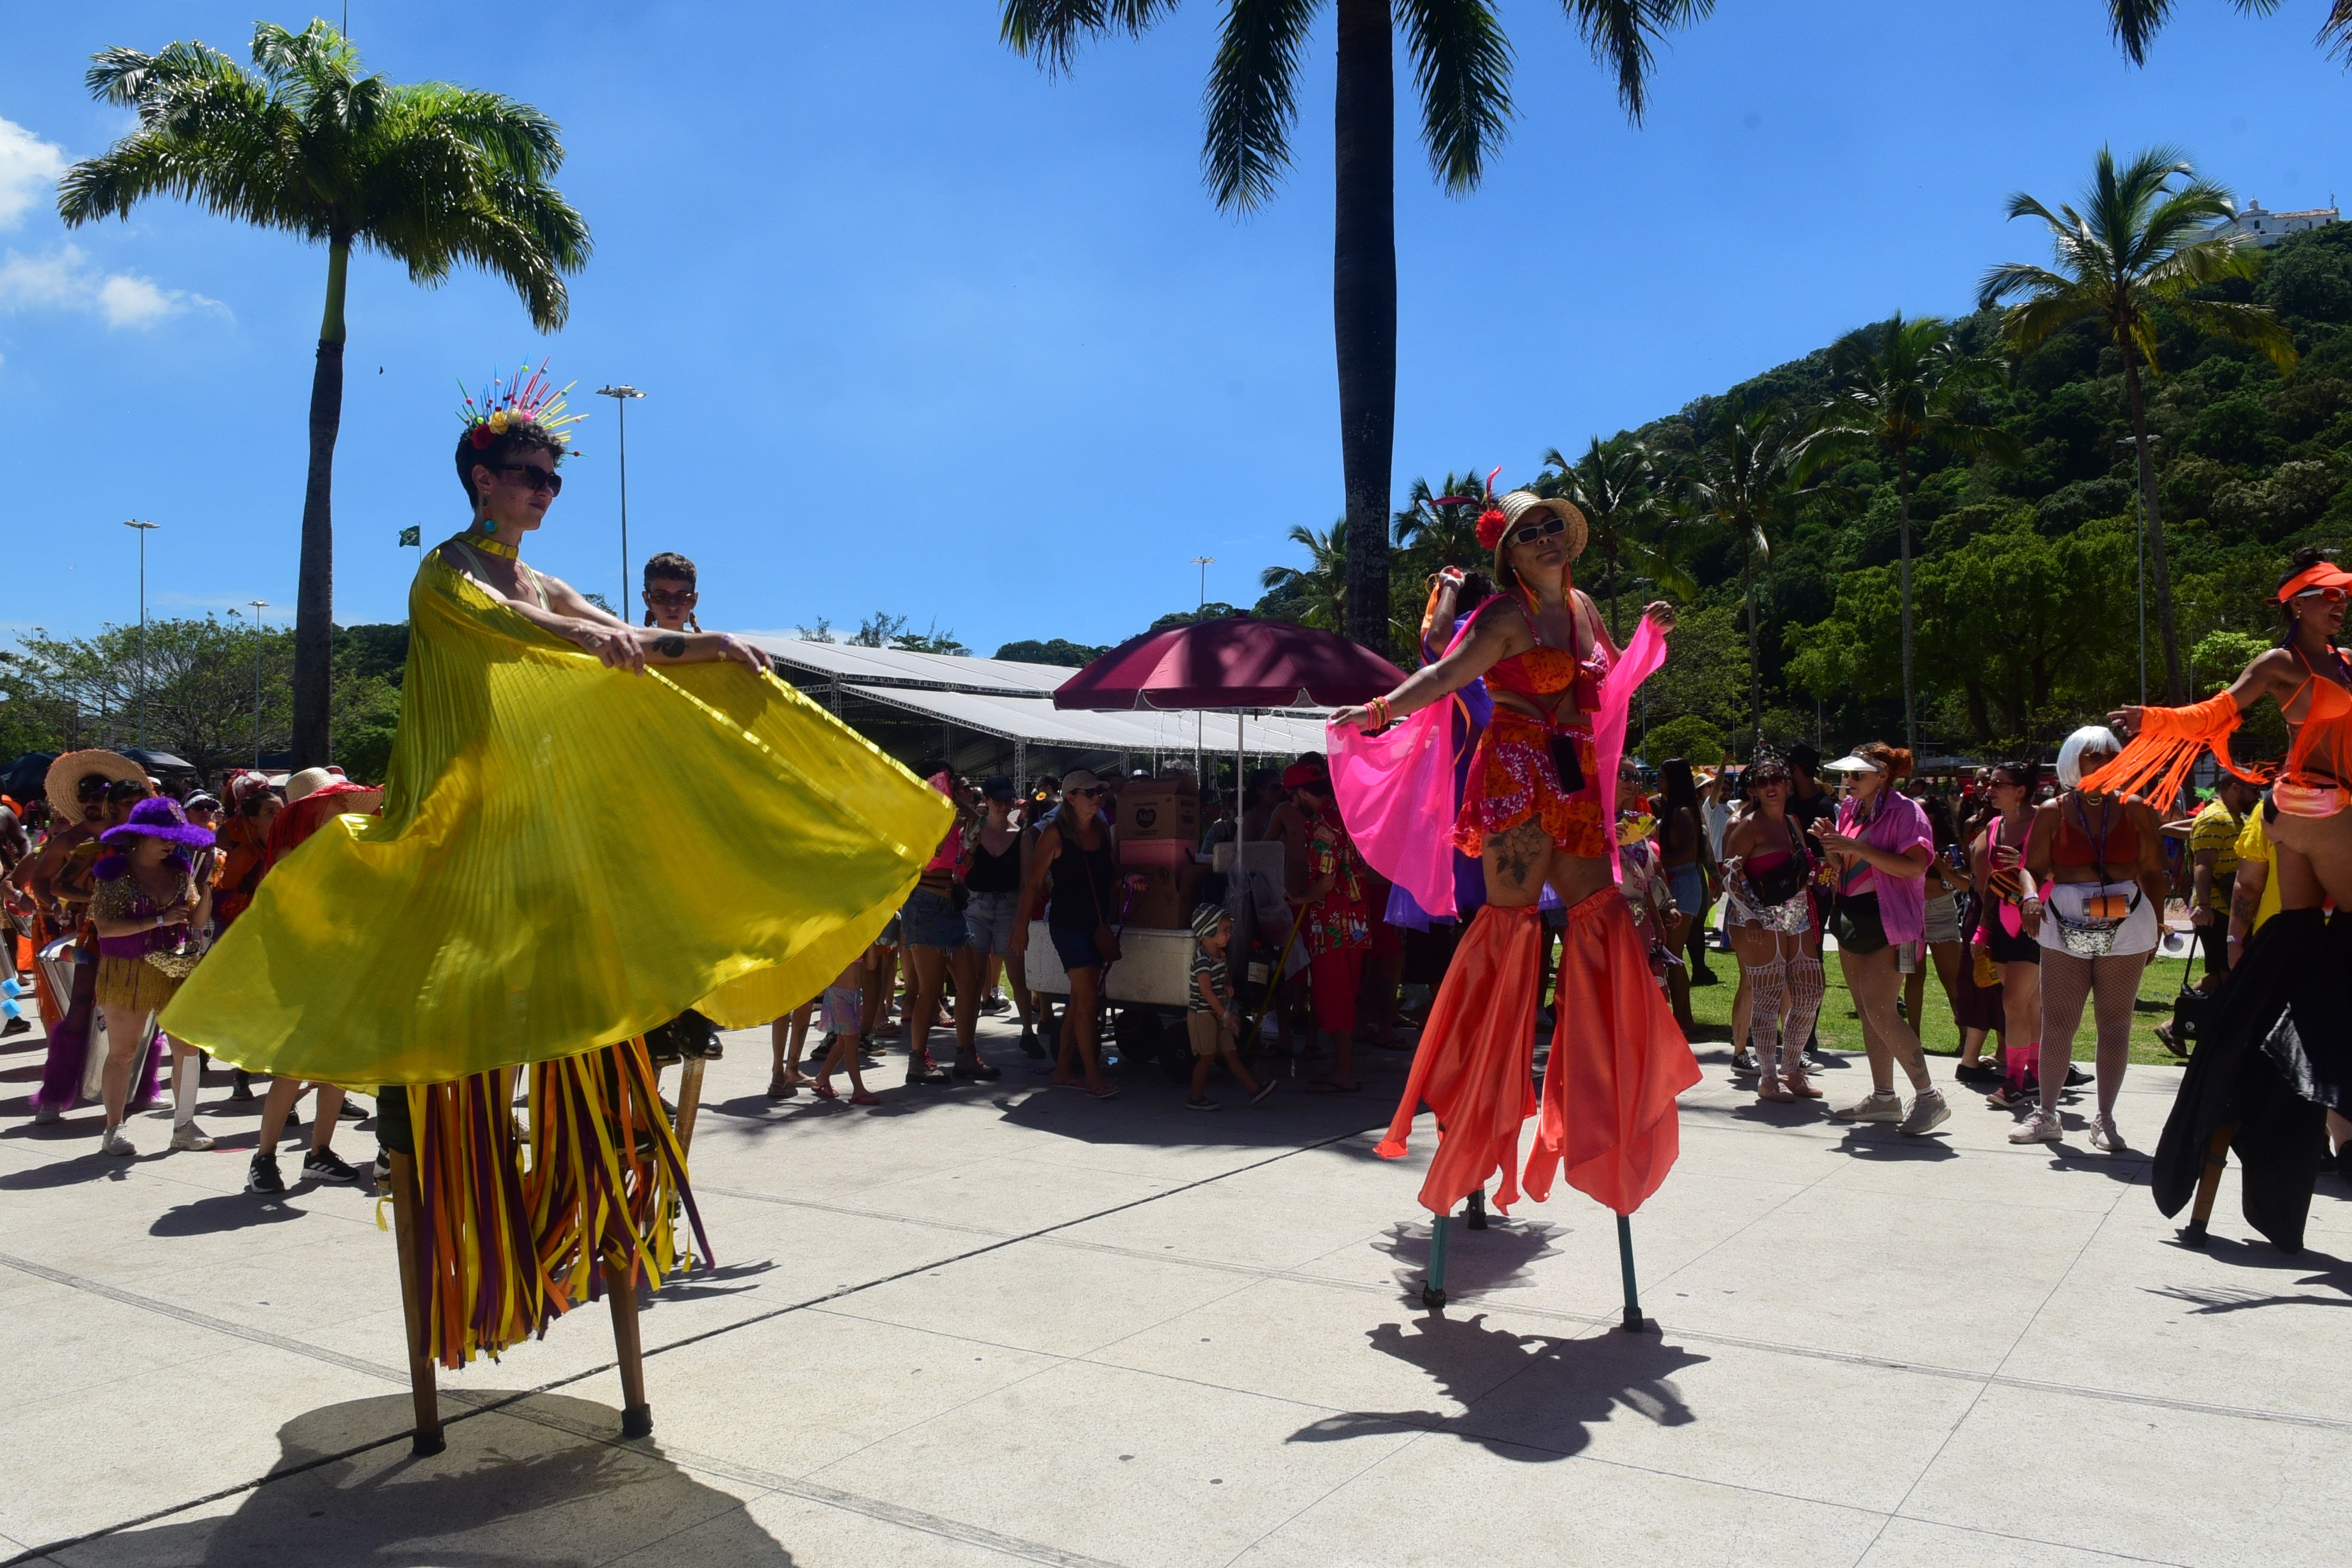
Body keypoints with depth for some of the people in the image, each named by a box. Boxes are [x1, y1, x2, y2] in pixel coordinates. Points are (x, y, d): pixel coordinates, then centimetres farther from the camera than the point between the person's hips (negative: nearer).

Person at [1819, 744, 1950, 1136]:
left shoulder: (1905, 810, -10)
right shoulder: (1850, 809, 13)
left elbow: (1914, 866, -21)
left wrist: (1860, 849, -23)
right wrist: (1832, 848, 0)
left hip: (1888, 919, -8)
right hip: (1852, 915, 8)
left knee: (1880, 1010, -15)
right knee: (1867, 1011, 10)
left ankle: (1929, 1096, -8)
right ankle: (1883, 1097, 18)